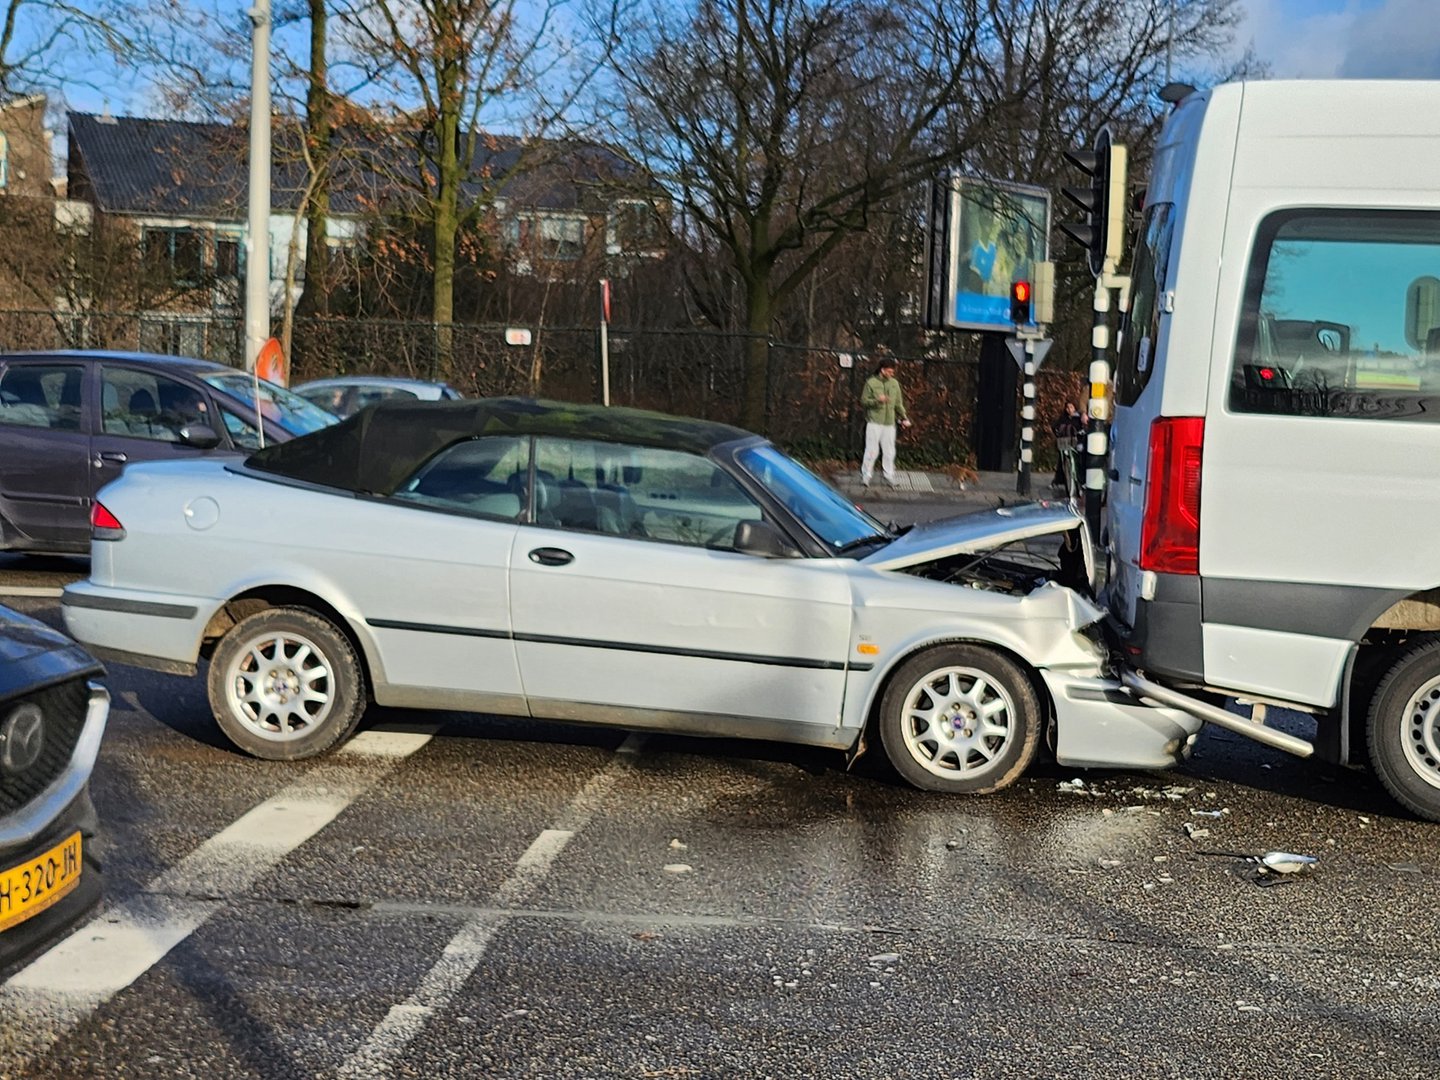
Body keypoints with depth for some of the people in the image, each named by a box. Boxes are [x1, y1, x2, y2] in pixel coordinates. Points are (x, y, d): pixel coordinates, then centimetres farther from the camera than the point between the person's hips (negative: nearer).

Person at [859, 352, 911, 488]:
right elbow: (863, 401, -3)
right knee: (872, 451, -5)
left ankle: (889, 478, 13)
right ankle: (865, 477, 3)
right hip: (874, 422, -4)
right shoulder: (871, 382, -3)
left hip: (889, 423, 4)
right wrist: (877, 400, -19)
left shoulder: (894, 383, 10)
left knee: (889, 452, 5)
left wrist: (904, 418, 9)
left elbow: (898, 403, 17)